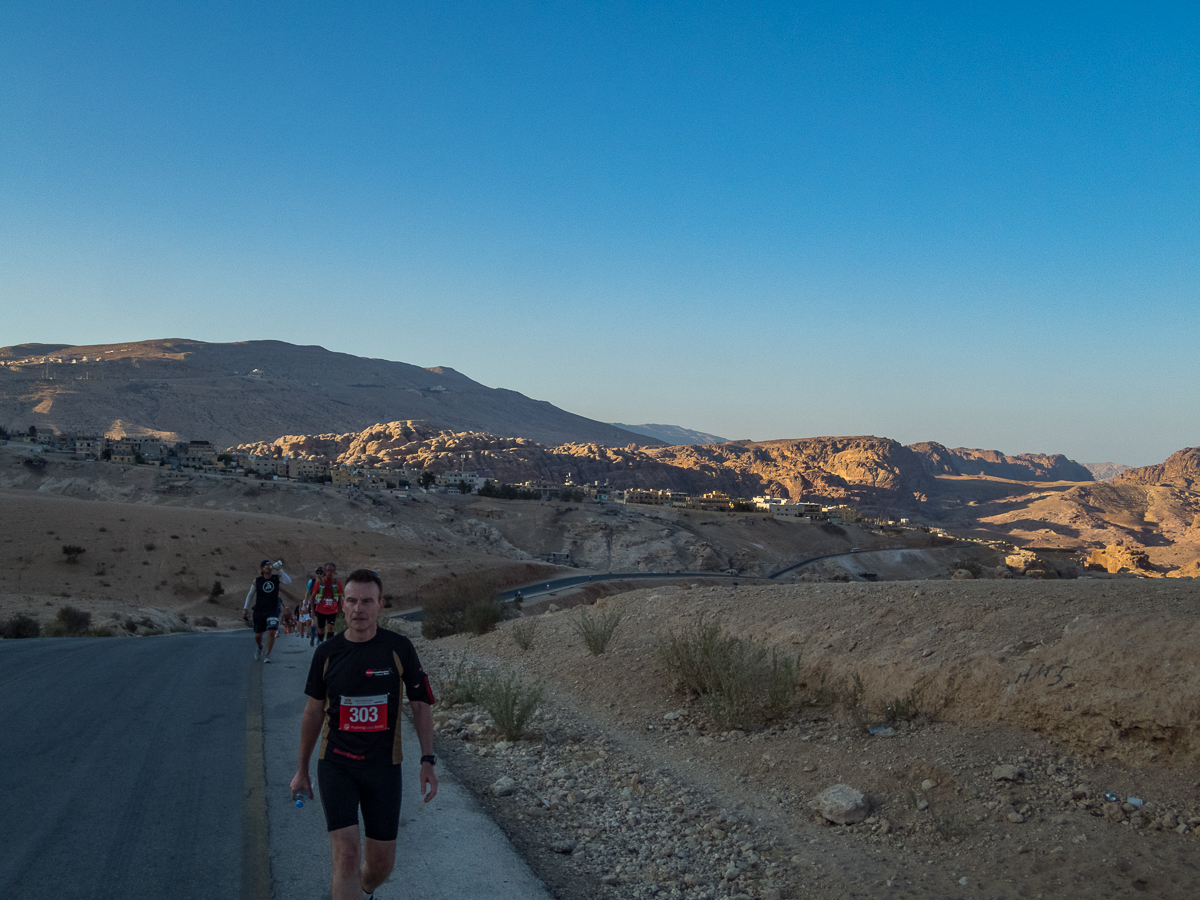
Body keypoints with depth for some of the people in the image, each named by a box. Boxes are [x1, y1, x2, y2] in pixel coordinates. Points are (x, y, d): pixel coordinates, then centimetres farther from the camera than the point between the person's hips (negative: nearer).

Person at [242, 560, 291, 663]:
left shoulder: (277, 578, 0)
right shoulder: (257, 581, 1)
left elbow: (288, 581, -19)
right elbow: (250, 595, 10)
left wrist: (280, 570, -21)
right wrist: (245, 608, 4)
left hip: (272, 610, -1)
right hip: (259, 611, 1)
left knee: (271, 632, -16)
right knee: (258, 635, 8)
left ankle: (267, 655, -4)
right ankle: (260, 648, 42)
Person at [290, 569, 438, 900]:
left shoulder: (400, 648, -6)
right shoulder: (327, 653, -3)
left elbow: (420, 705, 0)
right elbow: (313, 712, 9)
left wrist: (428, 762, -7)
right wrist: (301, 769, 15)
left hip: (383, 766, 0)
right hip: (336, 765, 0)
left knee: (381, 863, 10)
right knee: (347, 855, -14)